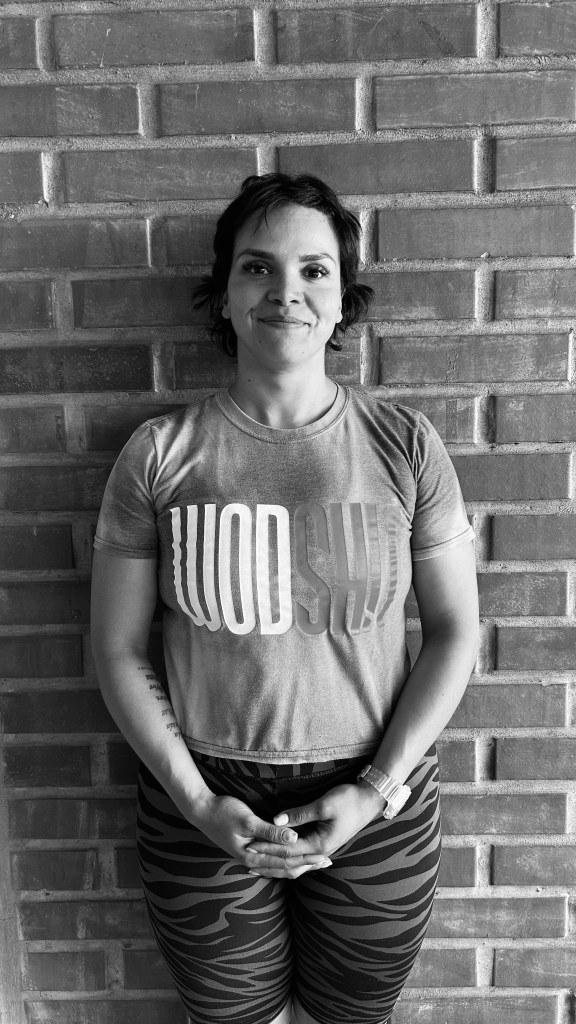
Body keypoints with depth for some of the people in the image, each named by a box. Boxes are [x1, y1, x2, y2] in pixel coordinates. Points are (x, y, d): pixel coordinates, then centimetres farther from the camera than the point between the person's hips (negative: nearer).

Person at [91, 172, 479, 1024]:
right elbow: (117, 650, -4)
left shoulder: (405, 444, -8)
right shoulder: (159, 456, -10)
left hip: (377, 802, 1)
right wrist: (196, 801, -10)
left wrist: (376, 790, -9)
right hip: (205, 803, 0)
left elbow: (455, 631, -3)